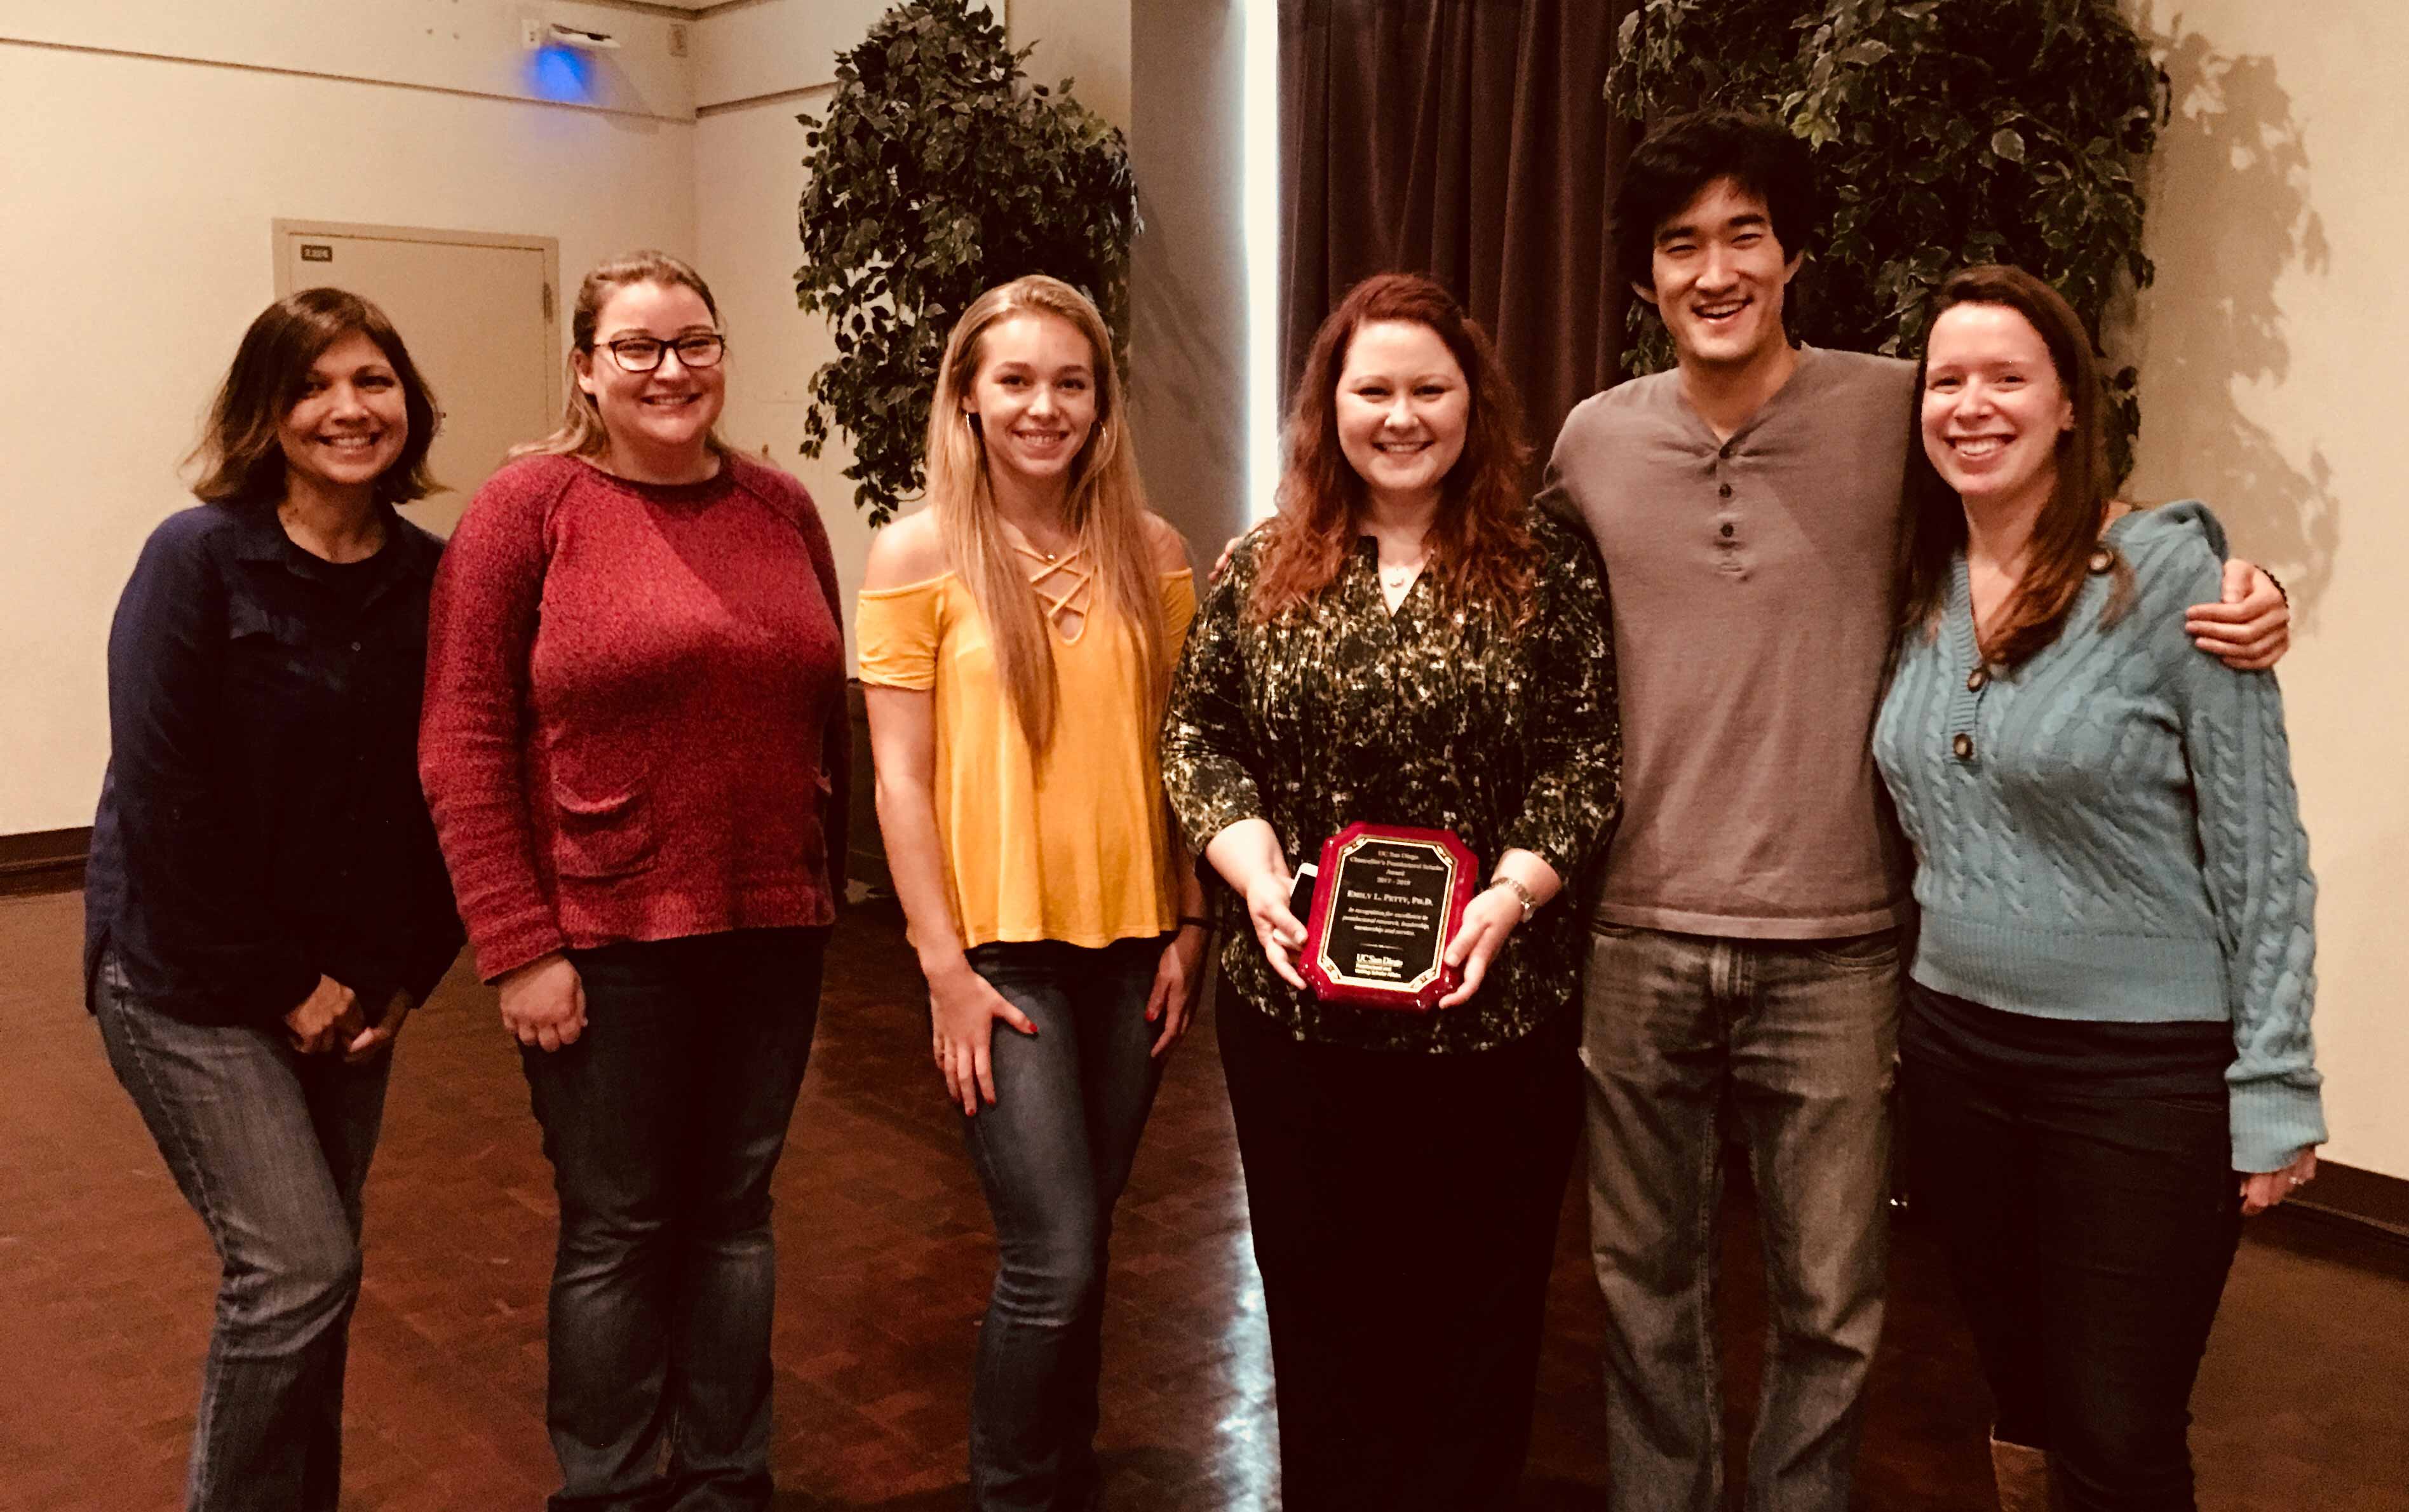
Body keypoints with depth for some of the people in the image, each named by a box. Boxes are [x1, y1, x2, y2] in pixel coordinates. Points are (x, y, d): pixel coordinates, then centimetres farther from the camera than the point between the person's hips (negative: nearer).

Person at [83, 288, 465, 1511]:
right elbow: (163, 798, -16)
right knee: (299, 1268, -8)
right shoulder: (198, 559, -13)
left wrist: (403, 975, -3)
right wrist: (280, 985, -14)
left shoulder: (430, 579, -1)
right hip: (190, 978, -4)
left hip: (350, 985, 5)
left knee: (311, 1270, 12)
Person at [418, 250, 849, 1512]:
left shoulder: (781, 508, 8)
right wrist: (518, 947, -12)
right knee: (617, 1231, 8)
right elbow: (462, 744, -8)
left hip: (770, 932, 4)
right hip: (604, 938, -4)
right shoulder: (531, 505, -5)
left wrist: (824, 885, 10)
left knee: (734, 1214, 15)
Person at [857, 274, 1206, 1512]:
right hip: (998, 943, -3)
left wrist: (1188, 926, 4)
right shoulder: (921, 552, -4)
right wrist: (943, 965, -9)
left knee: (1076, 1248, 12)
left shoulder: (1151, 552, 5)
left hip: (1128, 940, 3)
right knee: (1055, 1261, -6)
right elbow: (900, 775, -5)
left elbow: (1178, 749, 9)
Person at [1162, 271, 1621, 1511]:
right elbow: (1197, 735, 5)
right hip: (1296, 1006, 2)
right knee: (1319, 1295, 14)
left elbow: (1583, 759, -4)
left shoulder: (1545, 568, -1)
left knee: (1478, 1308, 11)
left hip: (1493, 1009, -1)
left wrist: (1509, 897, -17)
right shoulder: (1263, 569, 5)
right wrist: (1256, 873, -10)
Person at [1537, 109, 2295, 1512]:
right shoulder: (1590, 442, 2)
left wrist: (2234, 584, -12)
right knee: (1646, 1286, 17)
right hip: (1641, 943, 2)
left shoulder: (1897, 411, -5)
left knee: (1830, 1309, 12)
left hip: (1834, 955, -2)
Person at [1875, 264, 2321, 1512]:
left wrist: (2273, 1085, -11)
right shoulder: (1918, 593, 4)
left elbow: (2260, 849, -11)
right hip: (1958, 1045, 5)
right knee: (2020, 1402, 18)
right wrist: (1896, 1016, 12)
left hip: (2146, 1066, -5)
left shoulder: (2169, 575, -12)